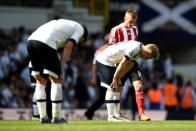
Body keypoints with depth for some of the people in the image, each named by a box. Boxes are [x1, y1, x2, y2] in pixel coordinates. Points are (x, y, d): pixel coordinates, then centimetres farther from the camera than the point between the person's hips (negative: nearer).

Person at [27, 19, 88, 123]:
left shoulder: (63, 24, 37)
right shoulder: (80, 29, 17)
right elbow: (68, 46, 1)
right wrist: (60, 68, 0)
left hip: (31, 40, 7)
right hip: (45, 43, -7)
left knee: (41, 81, 17)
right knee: (57, 80, 6)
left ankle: (43, 117, 16)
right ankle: (56, 117, 6)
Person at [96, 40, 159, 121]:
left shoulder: (139, 51, 3)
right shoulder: (135, 48, -26)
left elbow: (128, 66, 4)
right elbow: (122, 64, -25)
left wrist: (118, 79, -2)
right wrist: (115, 79, -19)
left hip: (110, 62, 10)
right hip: (104, 60, -10)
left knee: (118, 87, 6)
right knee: (111, 87, -12)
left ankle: (117, 115, 7)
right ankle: (110, 116, -11)